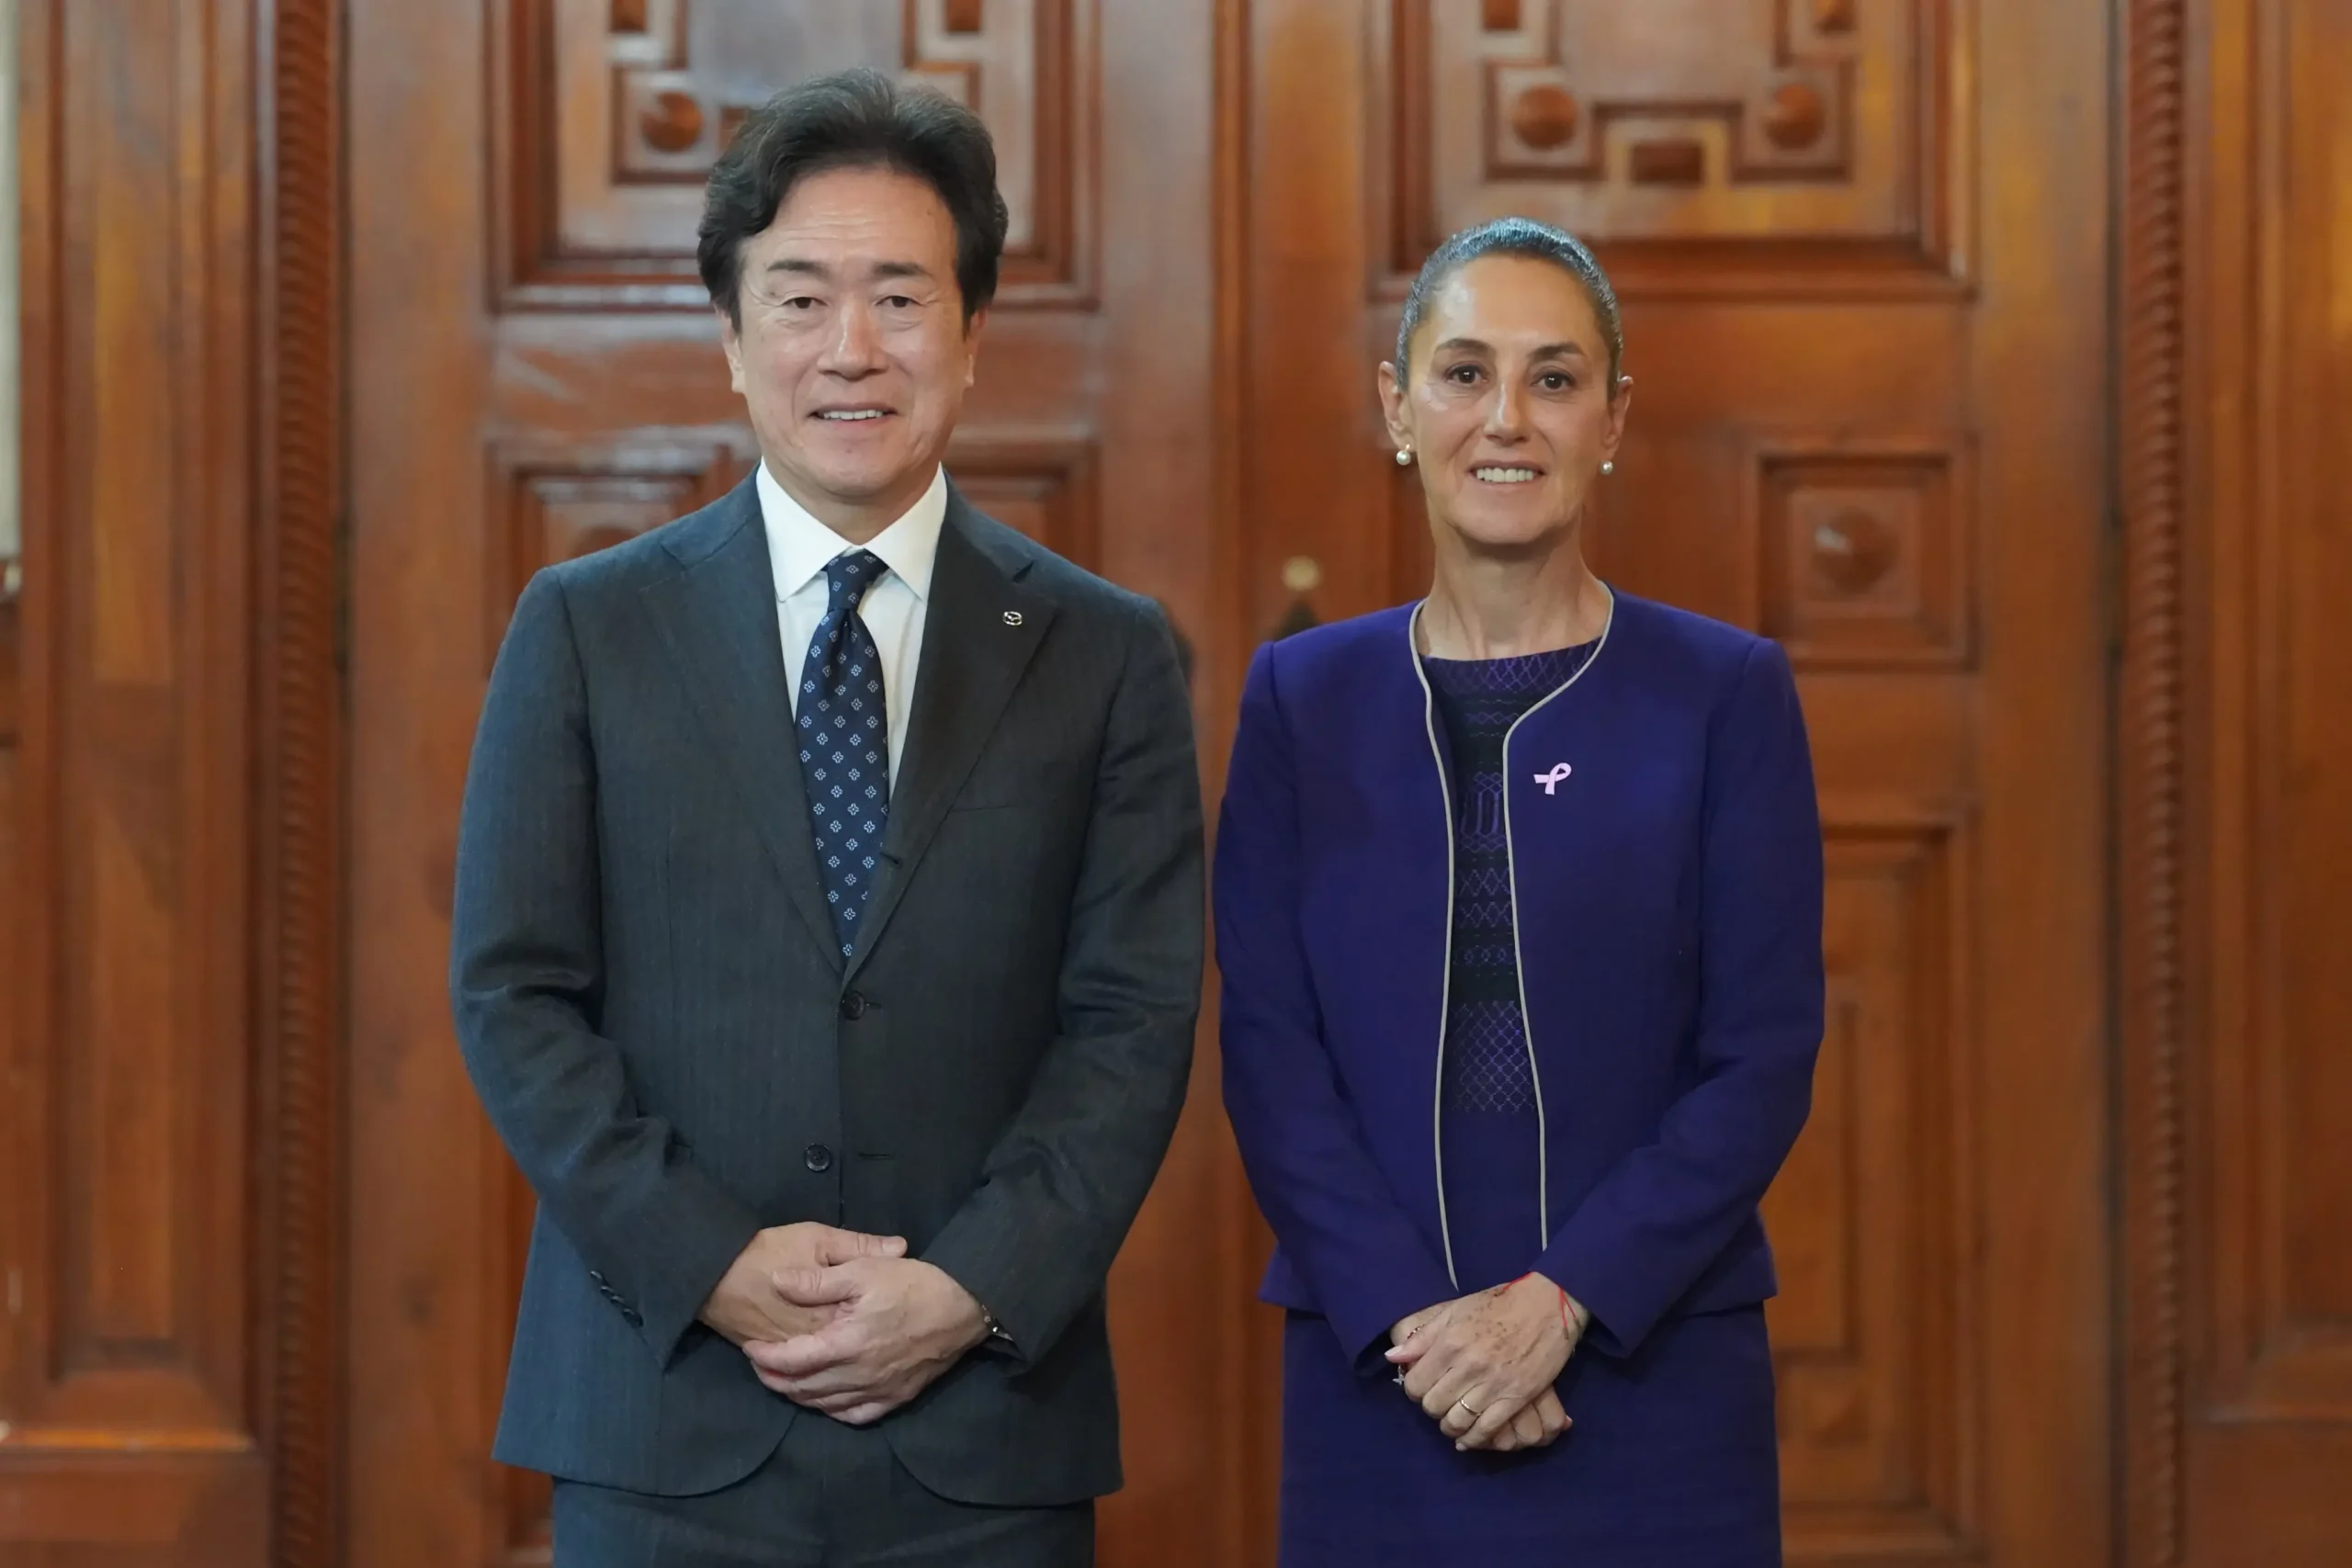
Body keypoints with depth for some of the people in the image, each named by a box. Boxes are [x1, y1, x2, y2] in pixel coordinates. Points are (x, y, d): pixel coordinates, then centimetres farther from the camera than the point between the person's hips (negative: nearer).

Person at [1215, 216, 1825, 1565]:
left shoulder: (1728, 694, 1)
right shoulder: (1301, 698, 6)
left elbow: (1766, 1058, -4)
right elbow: (1270, 1051, 0)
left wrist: (1561, 1300, -13)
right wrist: (1411, 1317, -12)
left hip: (1655, 1367, -1)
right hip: (1375, 1387, 1)